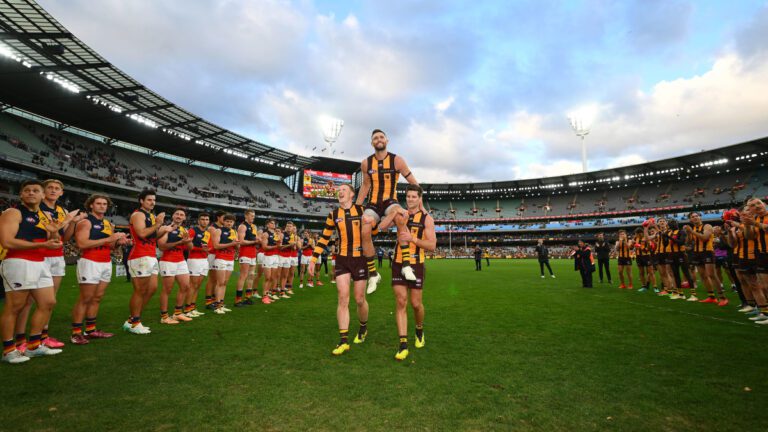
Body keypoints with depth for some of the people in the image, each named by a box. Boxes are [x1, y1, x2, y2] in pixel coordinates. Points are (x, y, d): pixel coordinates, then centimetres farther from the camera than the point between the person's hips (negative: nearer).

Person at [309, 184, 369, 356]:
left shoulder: (362, 210, 0)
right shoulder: (333, 215, 5)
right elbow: (324, 238, 9)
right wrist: (313, 259, 6)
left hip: (360, 259, -1)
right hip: (342, 260, 1)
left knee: (359, 299, 6)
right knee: (343, 298, -6)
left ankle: (363, 328, 35)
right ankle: (344, 341, 0)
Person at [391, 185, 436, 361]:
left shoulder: (426, 218, -2)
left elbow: (432, 246, -9)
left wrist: (413, 239, -21)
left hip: (416, 265, -2)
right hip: (398, 264, 2)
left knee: (416, 303, 4)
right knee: (400, 302, -3)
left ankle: (420, 330, 35)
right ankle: (403, 344, 2)